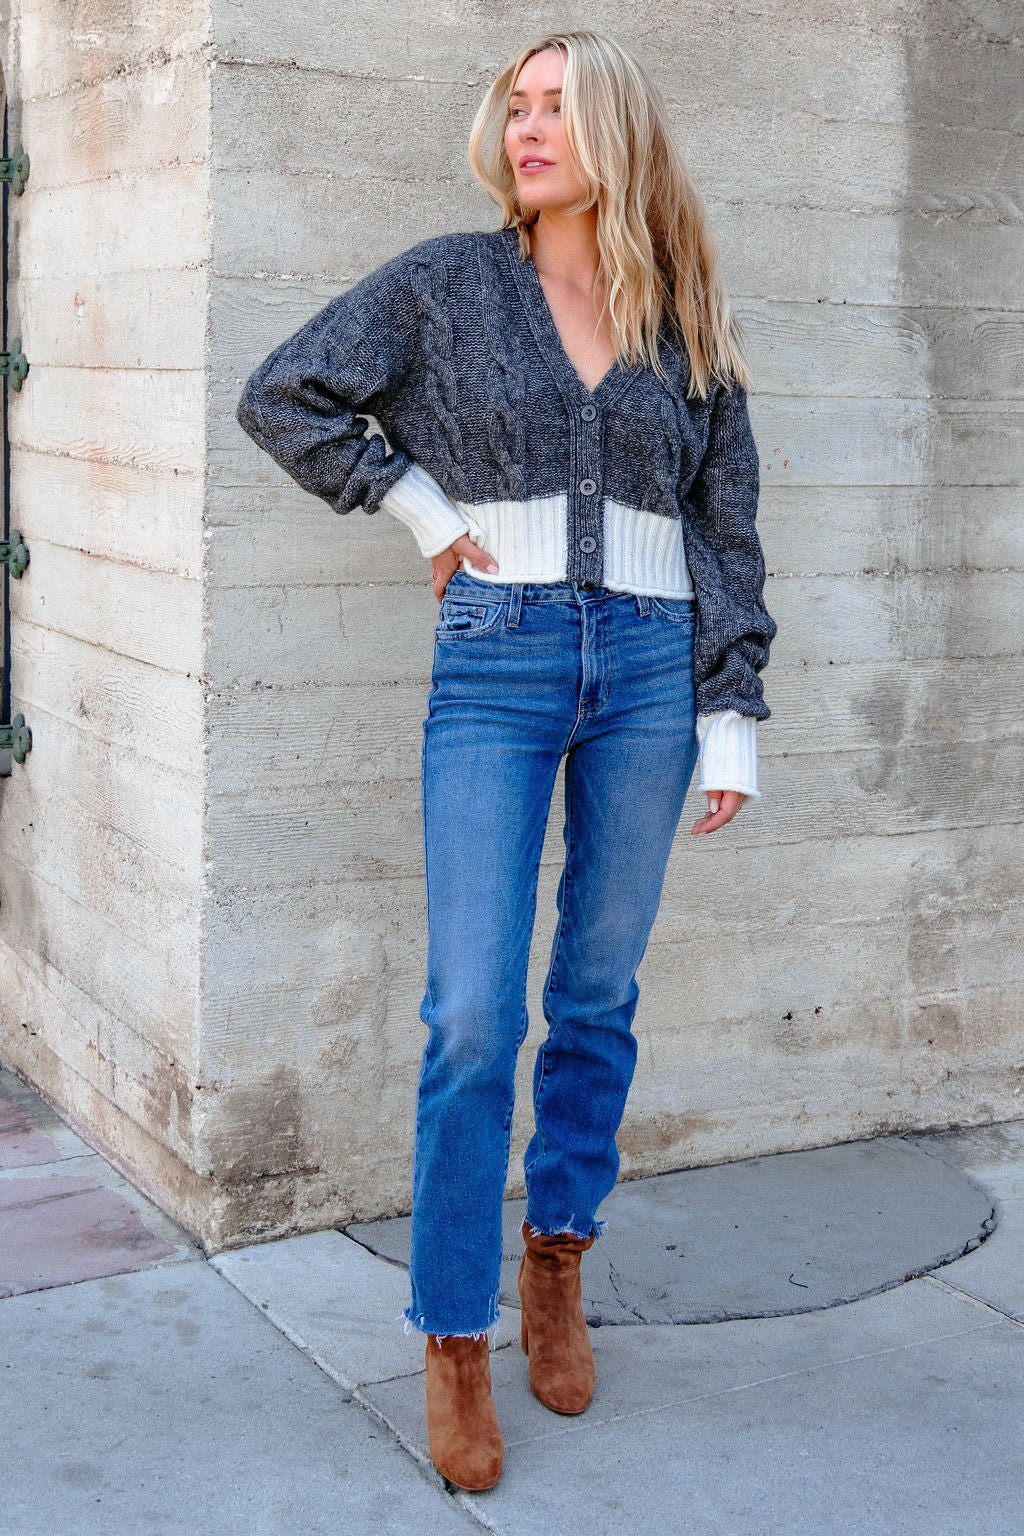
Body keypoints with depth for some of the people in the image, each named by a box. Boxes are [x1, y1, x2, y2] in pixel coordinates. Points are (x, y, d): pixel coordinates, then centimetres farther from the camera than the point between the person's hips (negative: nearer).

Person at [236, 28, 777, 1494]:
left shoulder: (689, 324, 9)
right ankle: (454, 1341, 6)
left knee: (599, 997, 10)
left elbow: (728, 531, 10)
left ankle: (558, 1259, 30)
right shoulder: (446, 284, 4)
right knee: (473, 1016, -6)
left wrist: (732, 717, 5)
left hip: (650, 669, 2)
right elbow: (280, 397, 6)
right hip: (498, 662, -2)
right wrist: (421, 505, 0)